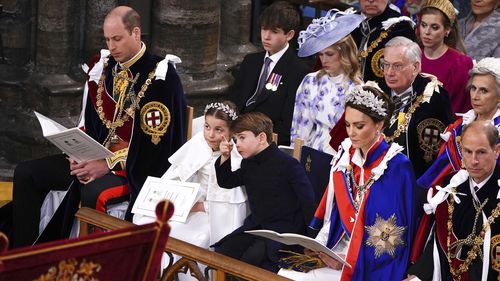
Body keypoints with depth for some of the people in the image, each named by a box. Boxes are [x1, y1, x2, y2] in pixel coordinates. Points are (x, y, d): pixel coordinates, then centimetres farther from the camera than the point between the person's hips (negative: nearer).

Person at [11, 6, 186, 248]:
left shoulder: (159, 77, -14)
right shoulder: (102, 67, 6)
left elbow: (154, 140, -18)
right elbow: (89, 124, 13)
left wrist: (109, 164, -22)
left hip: (137, 168, -7)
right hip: (96, 157, 7)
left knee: (93, 193, -38)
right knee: (26, 174, -4)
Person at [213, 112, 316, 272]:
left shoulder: (288, 164, -15)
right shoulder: (248, 164, 8)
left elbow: (308, 202, -14)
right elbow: (226, 182, 23)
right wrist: (224, 158, 5)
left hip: (284, 229, -7)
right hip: (255, 225, 7)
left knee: (251, 259, -30)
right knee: (220, 253, -11)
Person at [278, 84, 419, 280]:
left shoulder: (397, 167, -12)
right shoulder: (346, 157, 6)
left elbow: (392, 236, -13)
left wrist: (350, 260, -18)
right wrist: (319, 246, -3)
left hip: (373, 264, -6)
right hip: (339, 248, 6)